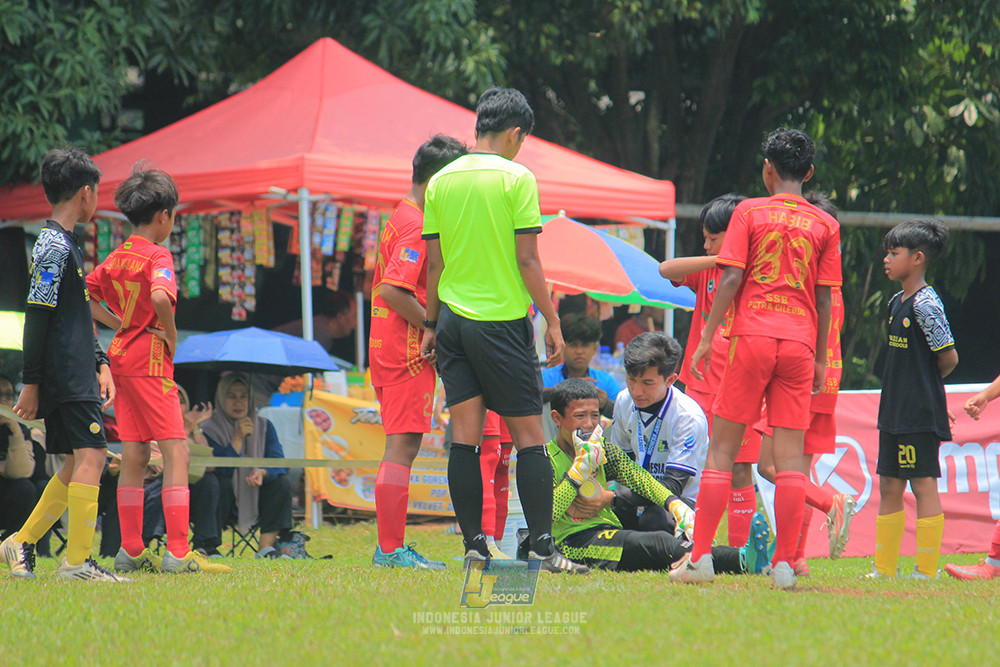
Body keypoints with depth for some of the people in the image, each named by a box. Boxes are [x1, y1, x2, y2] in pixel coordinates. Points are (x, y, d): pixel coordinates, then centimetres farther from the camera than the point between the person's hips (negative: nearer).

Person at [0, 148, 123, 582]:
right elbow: (36, 318, -15)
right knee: (89, 455, -13)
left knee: (78, 463, 13)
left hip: (75, 378, 10)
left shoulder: (63, 244, 20)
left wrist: (100, 363, 19)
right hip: (67, 380, -10)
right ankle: (77, 560, -14)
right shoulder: (54, 246, -12)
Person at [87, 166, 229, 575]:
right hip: (150, 362, -8)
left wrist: (119, 324, 9)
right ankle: (177, 553, -15)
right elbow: (161, 298, -32)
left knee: (134, 457, 12)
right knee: (176, 453, -8)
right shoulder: (157, 257, -13)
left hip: (121, 358, 8)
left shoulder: (117, 257, 11)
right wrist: (171, 337, -15)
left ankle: (131, 550, 14)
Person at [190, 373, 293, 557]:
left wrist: (262, 472, -33)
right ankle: (205, 547, -35)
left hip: (254, 499, 4)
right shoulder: (210, 429, -10)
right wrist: (238, 438, -26)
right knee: (216, 482, -34)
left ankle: (267, 546, -24)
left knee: (282, 483, -18)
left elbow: (279, 463, -11)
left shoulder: (264, 427, 3)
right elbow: (220, 469, -21)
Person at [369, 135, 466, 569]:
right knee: (403, 446, -9)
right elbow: (392, 290, -23)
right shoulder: (416, 226, -14)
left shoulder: (404, 218, 18)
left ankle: (389, 548, 13)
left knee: (401, 447, 12)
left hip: (389, 349, 10)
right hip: (408, 352, -10)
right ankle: (392, 549, -9)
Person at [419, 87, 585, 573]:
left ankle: (474, 545, 1)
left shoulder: (441, 182, 7)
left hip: (453, 319, 5)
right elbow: (527, 260, -9)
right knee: (528, 436, 1)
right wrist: (552, 321, -3)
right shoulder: (516, 179, -7)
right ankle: (542, 546, -3)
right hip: (503, 320, -4)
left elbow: (434, 263, 10)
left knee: (465, 437, 4)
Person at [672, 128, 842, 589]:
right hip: (800, 343, 2)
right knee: (789, 456, 1)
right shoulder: (824, 224, 7)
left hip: (752, 335, -2)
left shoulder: (749, 212, 2)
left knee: (721, 449, 3)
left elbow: (732, 279, -5)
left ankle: (701, 558, -1)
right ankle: (784, 564, -3)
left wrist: (707, 338, -1)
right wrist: (820, 359, 12)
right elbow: (825, 297, 6)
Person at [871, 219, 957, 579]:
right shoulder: (897, 302, 13)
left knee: (923, 485, -5)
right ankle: (884, 569, 17)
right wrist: (915, 381, 9)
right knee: (889, 487, 11)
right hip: (894, 412, 9)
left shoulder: (925, 304, -14)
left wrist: (926, 384, 2)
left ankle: (927, 571, -1)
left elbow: (949, 358, -14)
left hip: (921, 413, -9)